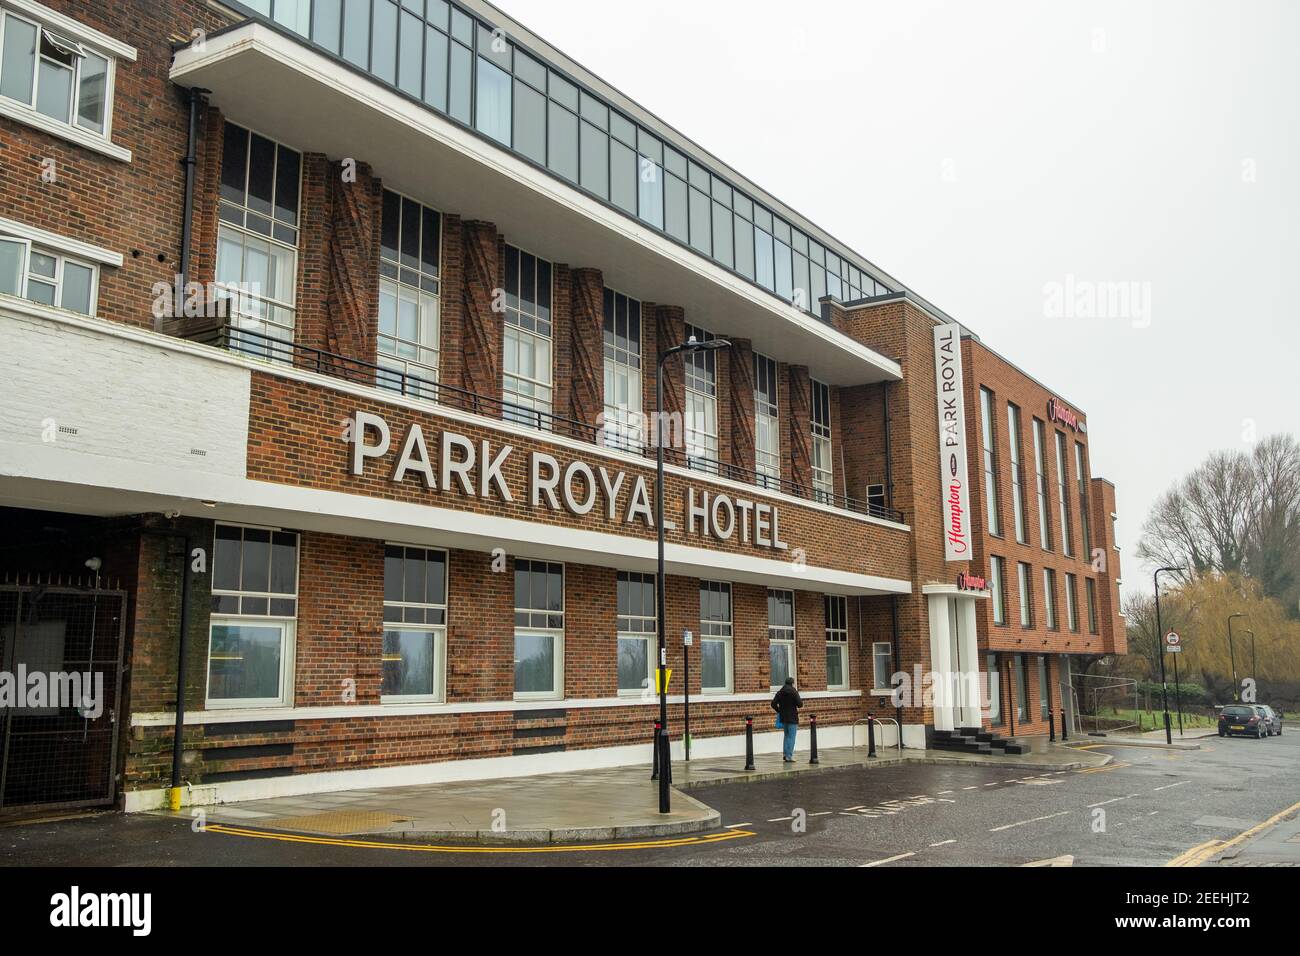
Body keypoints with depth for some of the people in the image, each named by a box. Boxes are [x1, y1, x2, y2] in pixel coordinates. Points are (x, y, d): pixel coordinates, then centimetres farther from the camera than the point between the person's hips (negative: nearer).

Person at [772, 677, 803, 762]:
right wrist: (801, 700, 8)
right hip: (792, 718, -5)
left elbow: (773, 704, 0)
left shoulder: (780, 693, 4)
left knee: (787, 735, 20)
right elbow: (799, 704, -14)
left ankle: (785, 754, 16)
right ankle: (789, 756, -4)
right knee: (791, 737, -1)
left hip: (783, 717, 5)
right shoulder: (794, 692, -11)